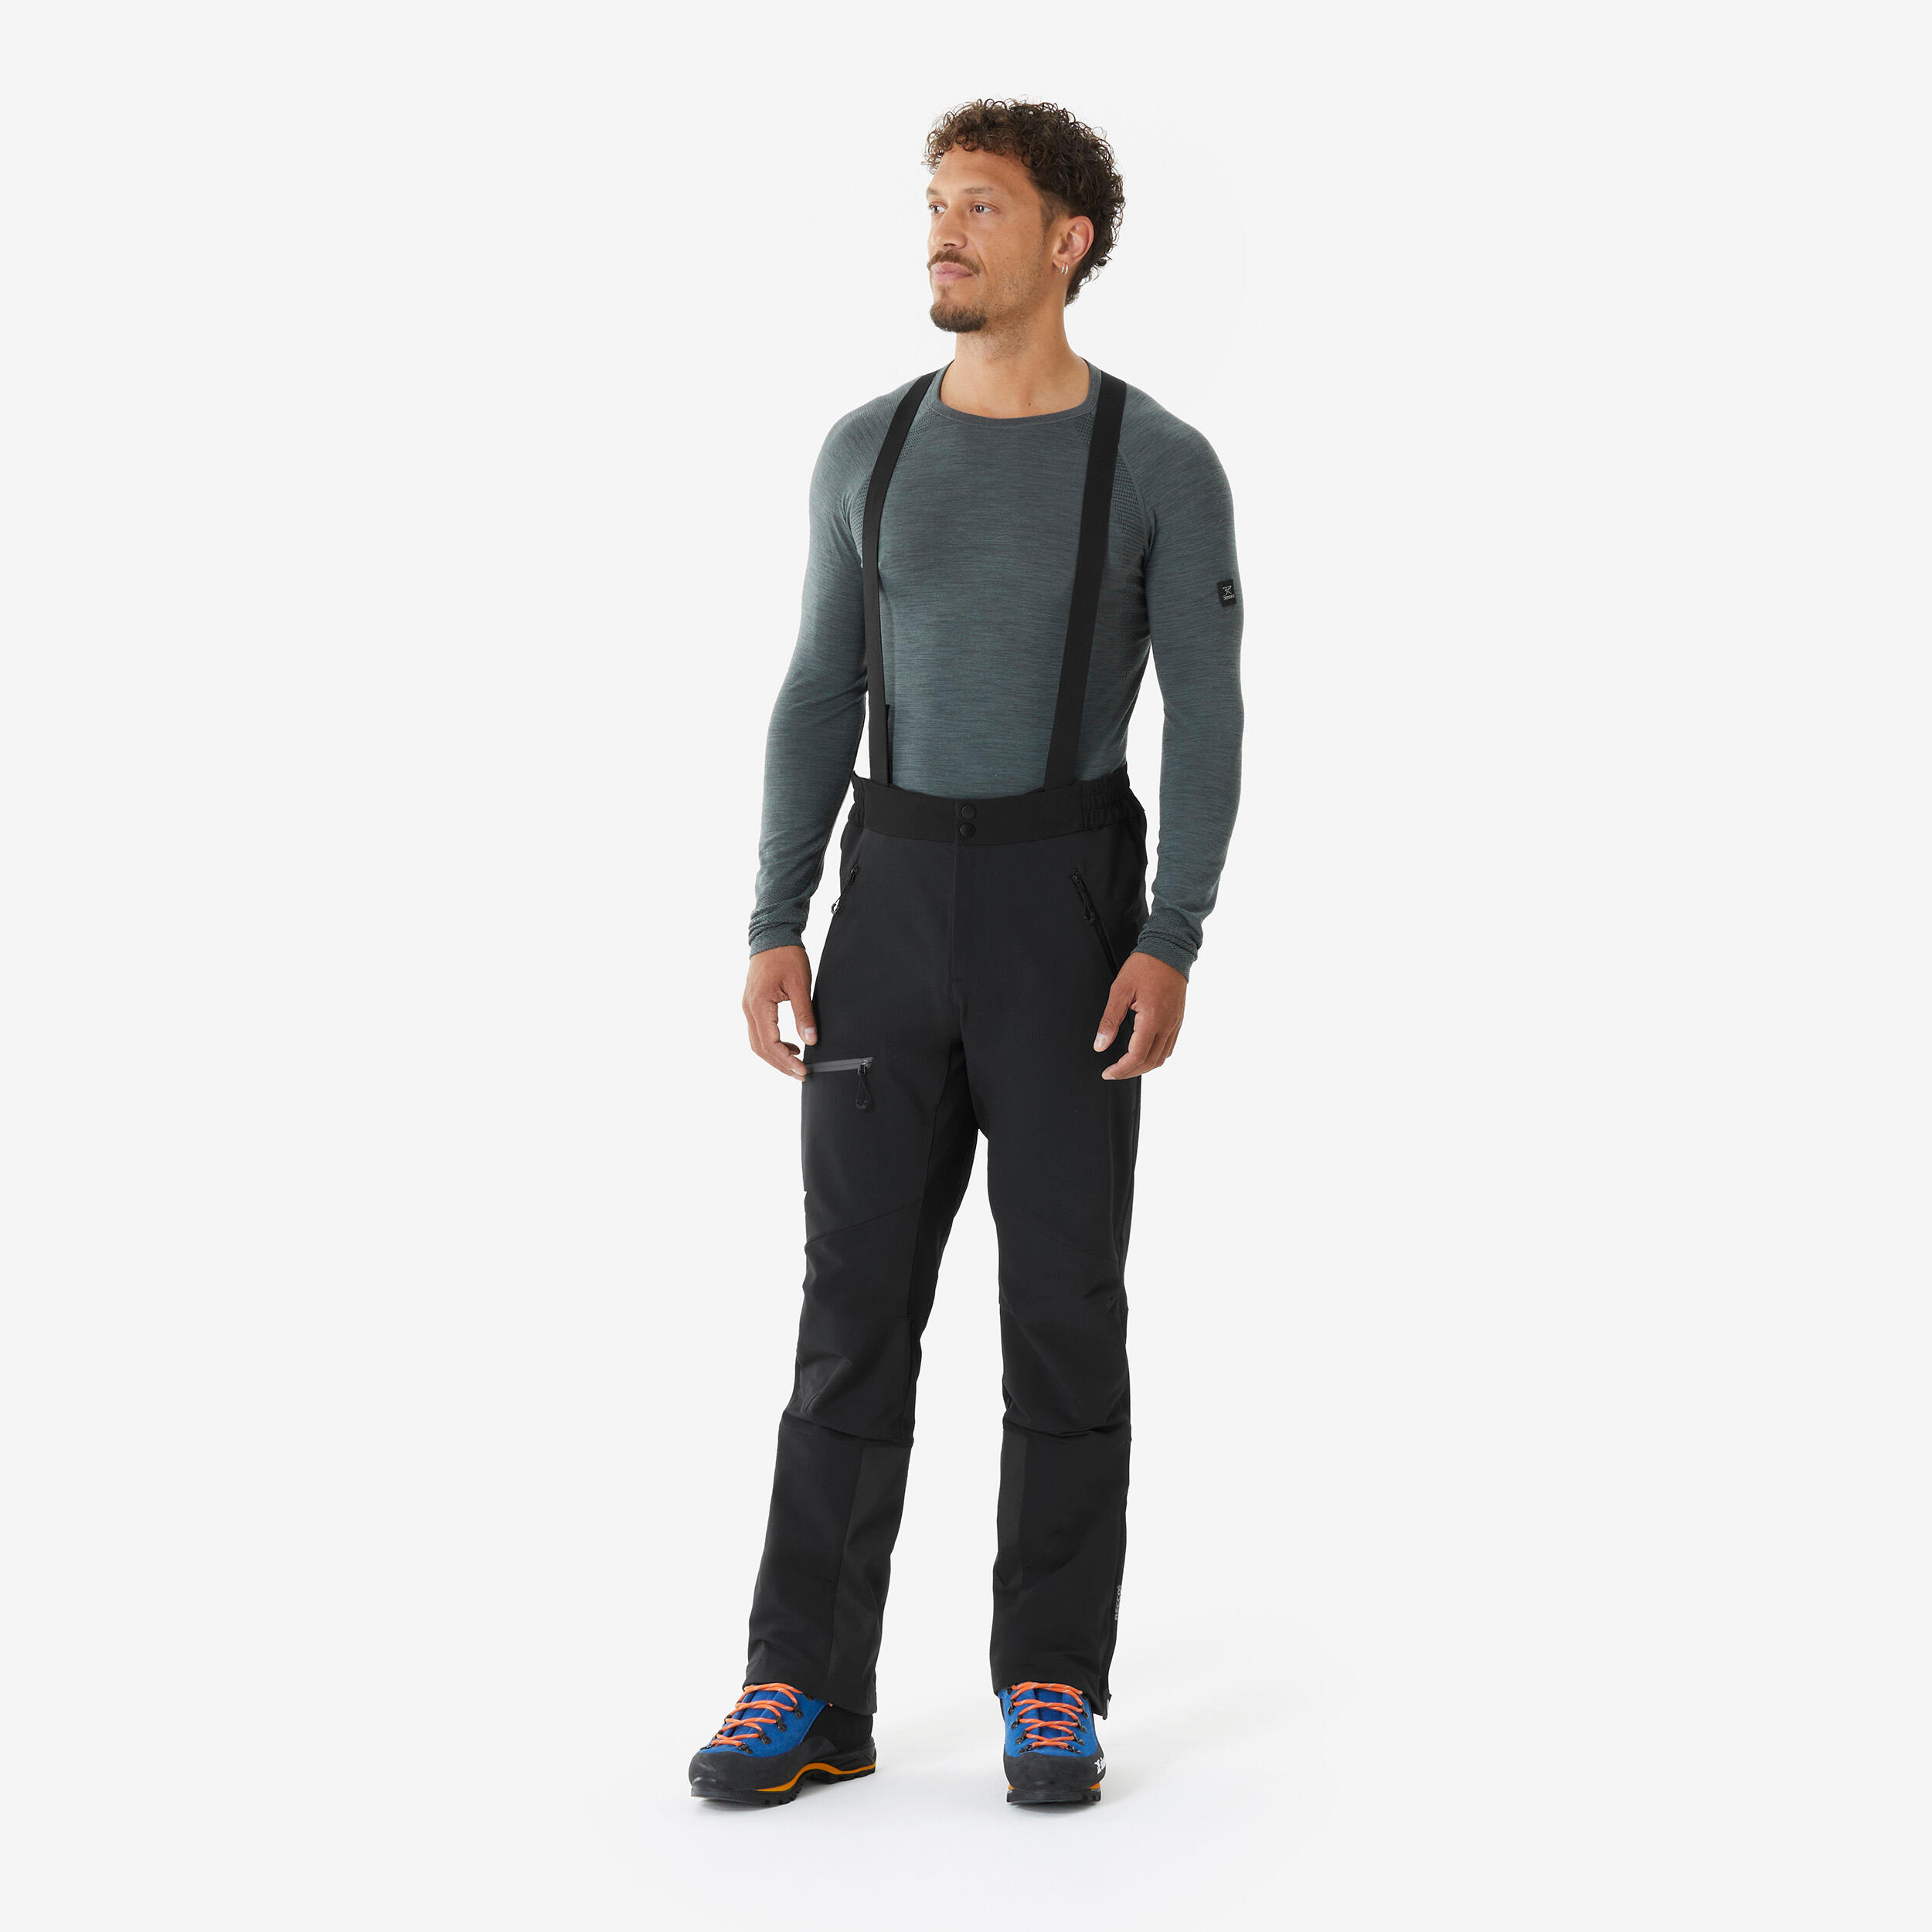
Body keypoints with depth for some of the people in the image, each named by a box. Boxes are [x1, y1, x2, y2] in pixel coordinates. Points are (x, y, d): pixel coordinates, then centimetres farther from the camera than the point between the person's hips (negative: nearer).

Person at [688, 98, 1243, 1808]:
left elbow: (1206, 720, -6)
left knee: (1063, 1297, -1)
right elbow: (819, 704, 10)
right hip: (894, 898, 3)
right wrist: (776, 930, 1)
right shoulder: (868, 451, 9)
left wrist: (1172, 944, -17)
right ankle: (811, 1698, 6)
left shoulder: (1166, 465, -2)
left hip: (1070, 903, -3)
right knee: (858, 1293, 0)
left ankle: (1053, 1694, 11)